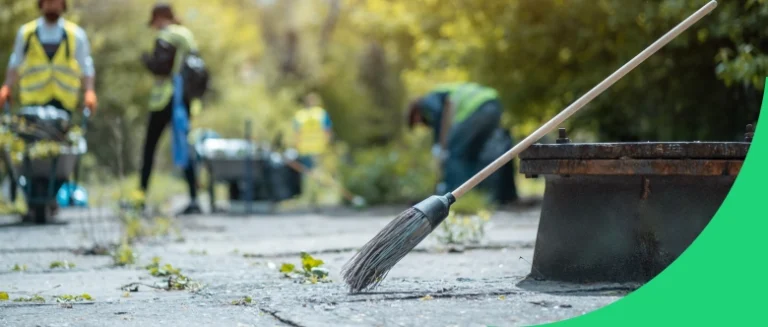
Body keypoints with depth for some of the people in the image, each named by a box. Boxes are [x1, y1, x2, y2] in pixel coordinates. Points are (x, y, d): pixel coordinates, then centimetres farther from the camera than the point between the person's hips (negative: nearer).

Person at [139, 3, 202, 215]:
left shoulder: (165, 38, -9)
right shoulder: (187, 36, 14)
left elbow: (161, 66, -18)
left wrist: (146, 59, -2)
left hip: (166, 99, -7)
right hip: (186, 99, 7)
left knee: (149, 146, 2)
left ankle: (142, 194, 3)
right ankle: (194, 199, -4)